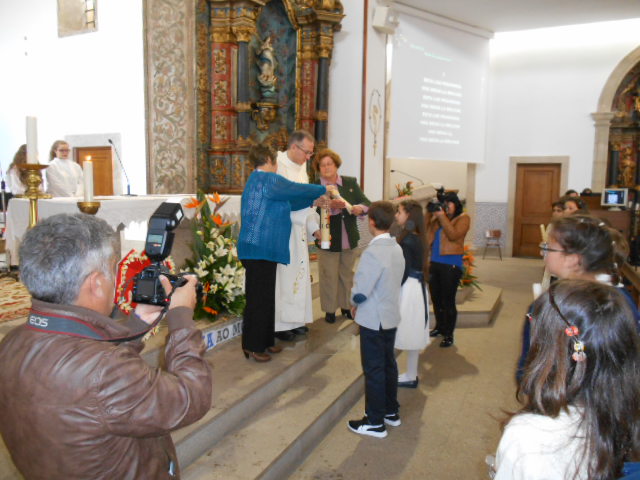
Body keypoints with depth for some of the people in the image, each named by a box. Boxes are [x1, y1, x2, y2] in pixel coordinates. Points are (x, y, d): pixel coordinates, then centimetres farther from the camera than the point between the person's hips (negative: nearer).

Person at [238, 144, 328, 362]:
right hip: (260, 250, -10)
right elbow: (296, 190, -11)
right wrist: (323, 189, 6)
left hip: (263, 250, 10)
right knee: (258, 298, -3)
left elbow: (288, 203, 25)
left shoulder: (257, 180, 21)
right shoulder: (267, 179, -10)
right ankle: (252, 346, 6)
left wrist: (314, 198, 27)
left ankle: (264, 341, 24)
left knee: (265, 297, 15)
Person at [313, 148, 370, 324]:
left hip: (349, 240, 4)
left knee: (347, 274, 16)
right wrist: (331, 206, -35)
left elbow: (367, 203, 2)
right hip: (328, 241, -4)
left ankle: (346, 306, 32)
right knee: (329, 276, 6)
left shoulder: (351, 183, 4)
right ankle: (329, 309, 19)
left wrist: (359, 208, -20)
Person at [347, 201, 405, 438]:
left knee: (373, 370, 3)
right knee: (388, 364, 19)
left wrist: (354, 302, -3)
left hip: (373, 319, -8)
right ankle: (392, 412, 33)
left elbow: (360, 292, -24)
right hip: (391, 316, 8)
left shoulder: (373, 252, -23)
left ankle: (375, 422, 15)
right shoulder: (397, 248, 3)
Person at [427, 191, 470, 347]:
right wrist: (431, 219, -1)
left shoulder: (463, 218, 0)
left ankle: (449, 335, 9)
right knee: (436, 298, 15)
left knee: (448, 301, -3)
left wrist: (442, 217, -17)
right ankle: (440, 327, 33)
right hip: (435, 262, 6)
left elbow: (453, 235, -18)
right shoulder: (438, 218, 11)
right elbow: (428, 238, 8)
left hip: (451, 264, -6)